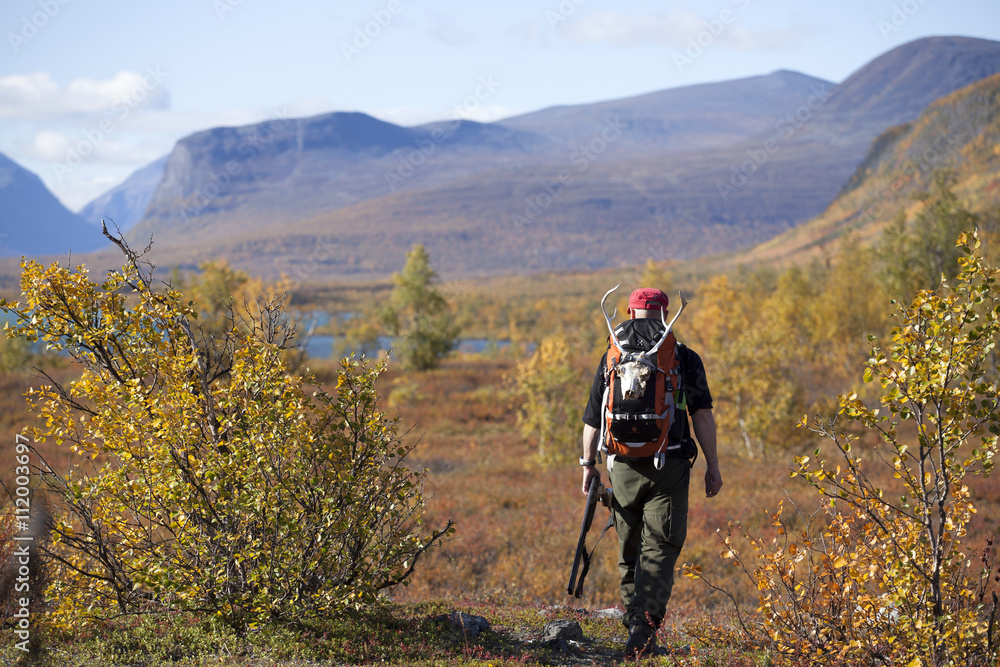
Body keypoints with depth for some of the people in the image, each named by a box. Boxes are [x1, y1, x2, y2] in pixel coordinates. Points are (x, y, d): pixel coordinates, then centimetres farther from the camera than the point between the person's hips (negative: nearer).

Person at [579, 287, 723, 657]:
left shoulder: (611, 359, 9)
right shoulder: (684, 358, 4)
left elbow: (592, 421, 11)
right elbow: (702, 414, -3)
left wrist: (588, 465, 23)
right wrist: (712, 467, 0)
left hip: (624, 467, 2)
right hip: (669, 467, -2)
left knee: (629, 553, 16)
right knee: (659, 551, -4)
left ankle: (634, 624, 21)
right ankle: (645, 629, -20)